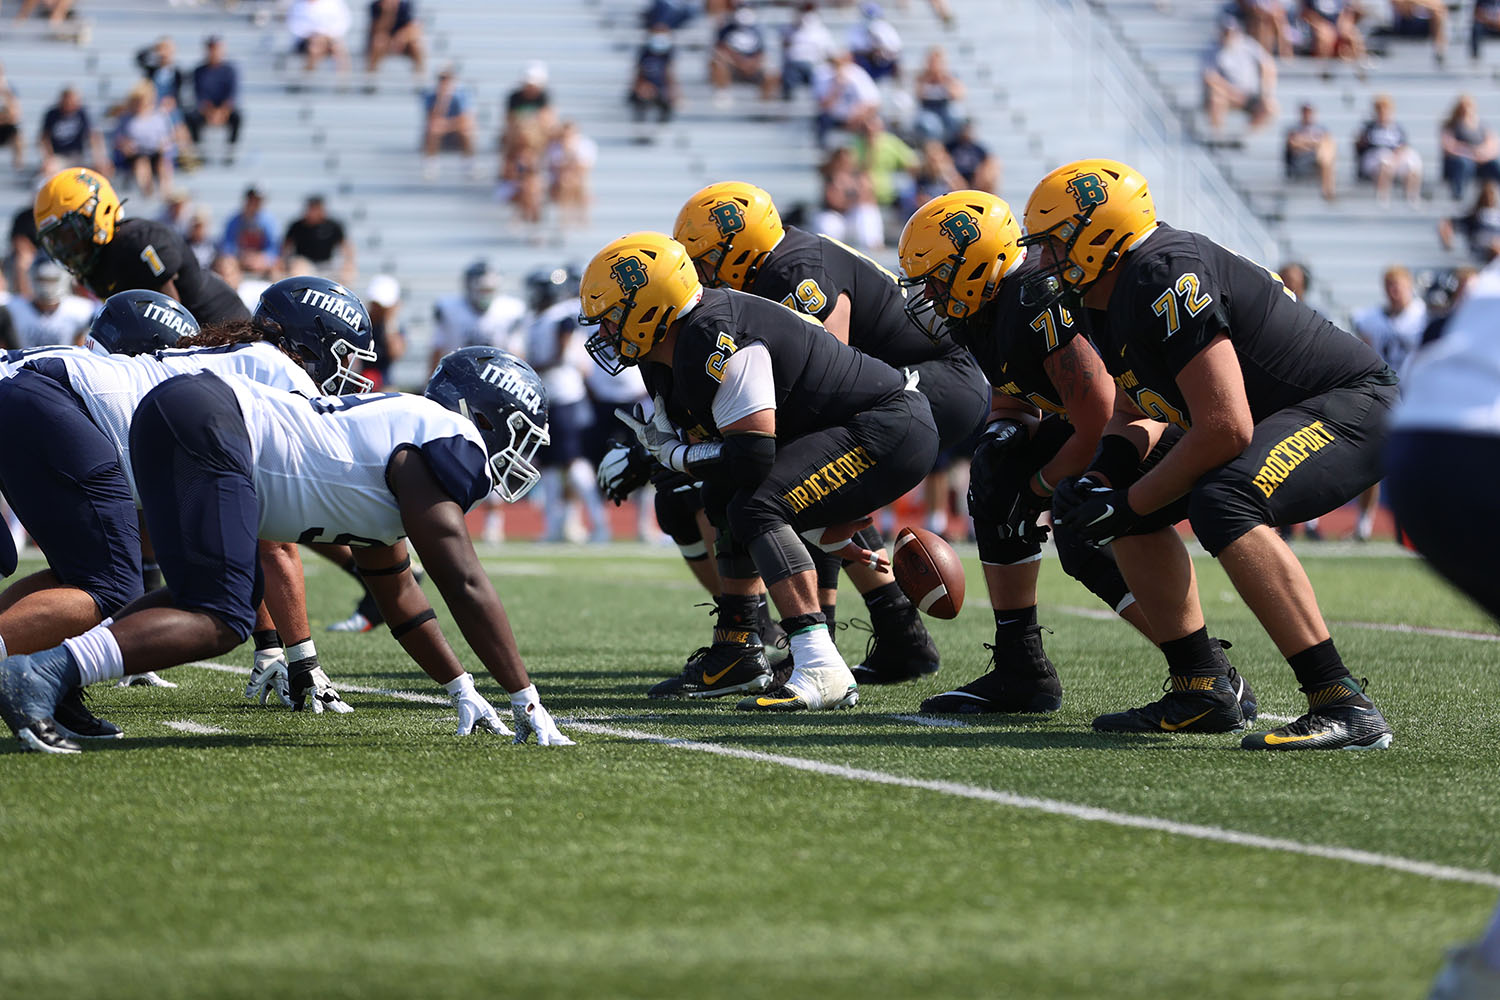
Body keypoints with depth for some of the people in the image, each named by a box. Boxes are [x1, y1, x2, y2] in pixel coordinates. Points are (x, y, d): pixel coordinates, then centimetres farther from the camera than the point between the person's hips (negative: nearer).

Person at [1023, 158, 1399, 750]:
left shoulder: (1166, 278, -24)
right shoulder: (1109, 303, 8)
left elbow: (1225, 430, -28)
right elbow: (1139, 415, 22)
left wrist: (1128, 504, -17)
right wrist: (1100, 479, 0)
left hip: (1358, 406, -11)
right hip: (1282, 417, 11)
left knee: (1222, 502, -34)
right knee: (1134, 515, 10)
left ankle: (1344, 706, -34)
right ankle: (1202, 693, 12)